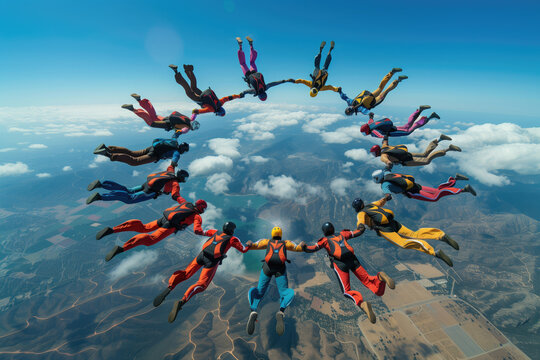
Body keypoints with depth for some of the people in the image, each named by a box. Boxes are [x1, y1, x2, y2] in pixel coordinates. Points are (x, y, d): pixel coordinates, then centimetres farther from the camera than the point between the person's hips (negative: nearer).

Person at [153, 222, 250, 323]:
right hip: (212, 261, -4)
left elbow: (203, 233, 37)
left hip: (202, 254, 5)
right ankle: (181, 302, -23)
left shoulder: (216, 232, 21)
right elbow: (244, 250, 12)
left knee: (186, 273, 14)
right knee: (201, 285, -2)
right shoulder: (232, 239, 8)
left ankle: (169, 289, -12)